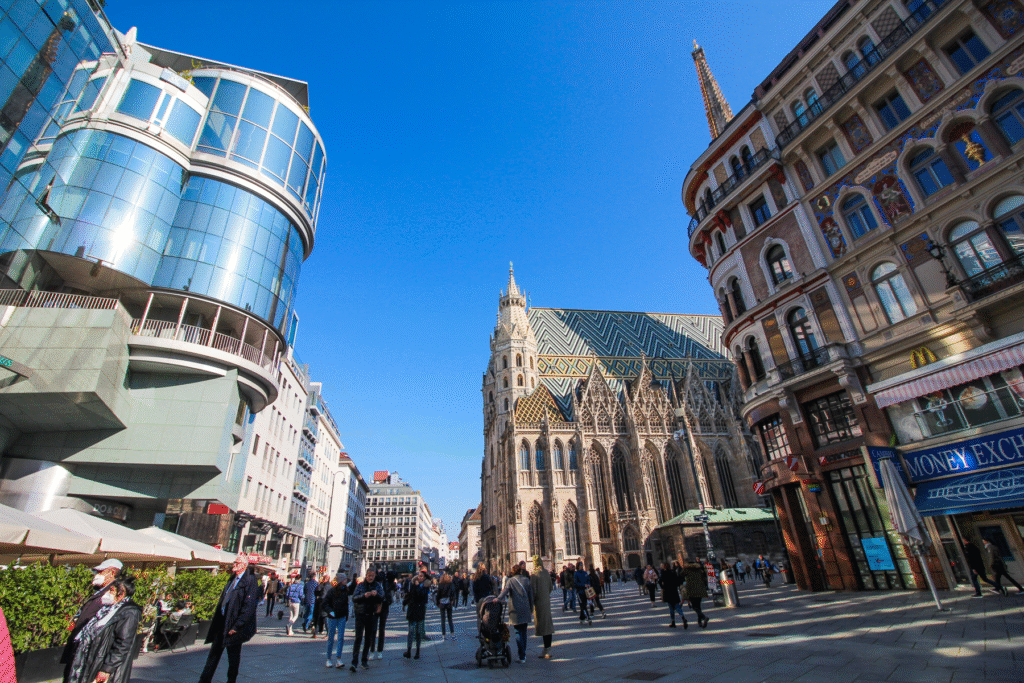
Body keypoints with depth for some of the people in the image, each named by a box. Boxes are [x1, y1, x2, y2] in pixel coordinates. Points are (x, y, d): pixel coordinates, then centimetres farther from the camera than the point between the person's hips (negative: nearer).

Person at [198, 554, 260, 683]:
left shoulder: (251, 581, -17)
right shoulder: (232, 579, 10)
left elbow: (248, 607, -21)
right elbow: (223, 599, 18)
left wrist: (236, 627, -21)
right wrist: (216, 620, 13)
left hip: (234, 626, -8)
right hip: (221, 623, 8)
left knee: (233, 657, 7)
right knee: (214, 653, 16)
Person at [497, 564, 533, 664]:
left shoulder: (510, 580, -3)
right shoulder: (527, 580, 6)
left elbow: (505, 591, -19)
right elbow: (531, 595, 9)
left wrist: (498, 599, -27)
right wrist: (531, 608, 16)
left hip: (515, 610, -3)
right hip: (525, 610, 3)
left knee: (518, 633, 2)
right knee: (524, 632, 15)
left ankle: (522, 657, -4)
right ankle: (523, 654, 22)